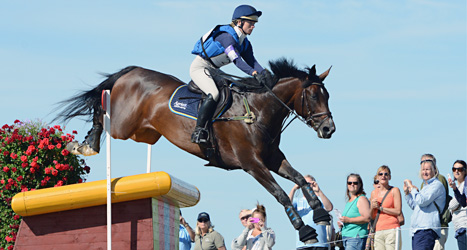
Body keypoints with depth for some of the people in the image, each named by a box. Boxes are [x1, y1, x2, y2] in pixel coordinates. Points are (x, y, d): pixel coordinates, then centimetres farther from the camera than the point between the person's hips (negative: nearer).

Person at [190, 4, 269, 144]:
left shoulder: (244, 43, 5)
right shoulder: (226, 36, -24)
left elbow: (251, 61, -3)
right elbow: (236, 60, -32)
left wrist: (263, 72, -23)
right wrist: (255, 73, -41)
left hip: (213, 70, 10)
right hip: (199, 67, -10)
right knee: (213, 94, -30)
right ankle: (199, 131, -29)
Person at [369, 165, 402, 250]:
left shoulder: (394, 190, 4)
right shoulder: (374, 193, 17)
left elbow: (398, 211, -7)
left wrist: (380, 208, -6)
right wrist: (373, 207, -2)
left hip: (391, 229, -4)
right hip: (378, 231, 4)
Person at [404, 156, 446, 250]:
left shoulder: (436, 185, -3)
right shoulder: (425, 186, 26)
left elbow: (422, 201, -15)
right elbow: (414, 206, 33)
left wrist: (412, 187, -4)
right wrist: (407, 192, 22)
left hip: (427, 229, -10)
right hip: (416, 230, 10)